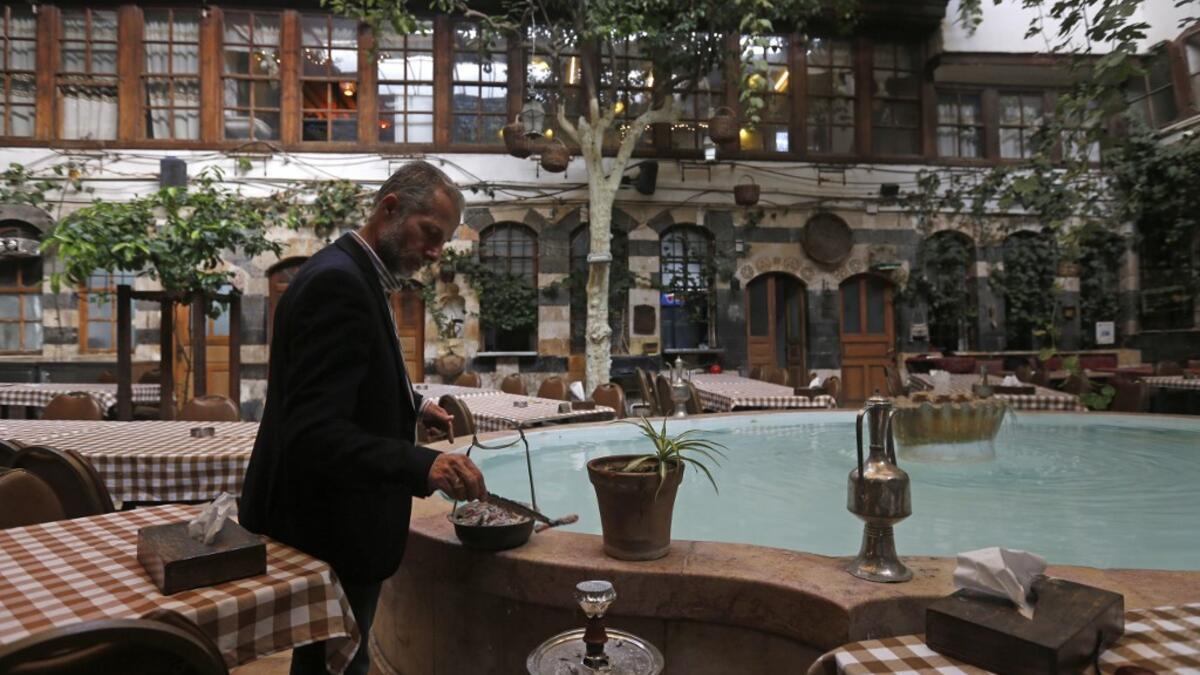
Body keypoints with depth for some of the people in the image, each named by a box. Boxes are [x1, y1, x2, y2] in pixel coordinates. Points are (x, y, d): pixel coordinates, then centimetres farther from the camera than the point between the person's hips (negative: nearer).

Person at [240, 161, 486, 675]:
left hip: (335, 519, 10)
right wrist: (422, 466, -41)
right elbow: (314, 431, -31)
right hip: (328, 533, -10)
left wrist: (411, 405, 14)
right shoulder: (337, 282, -24)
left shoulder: (353, 273, 8)